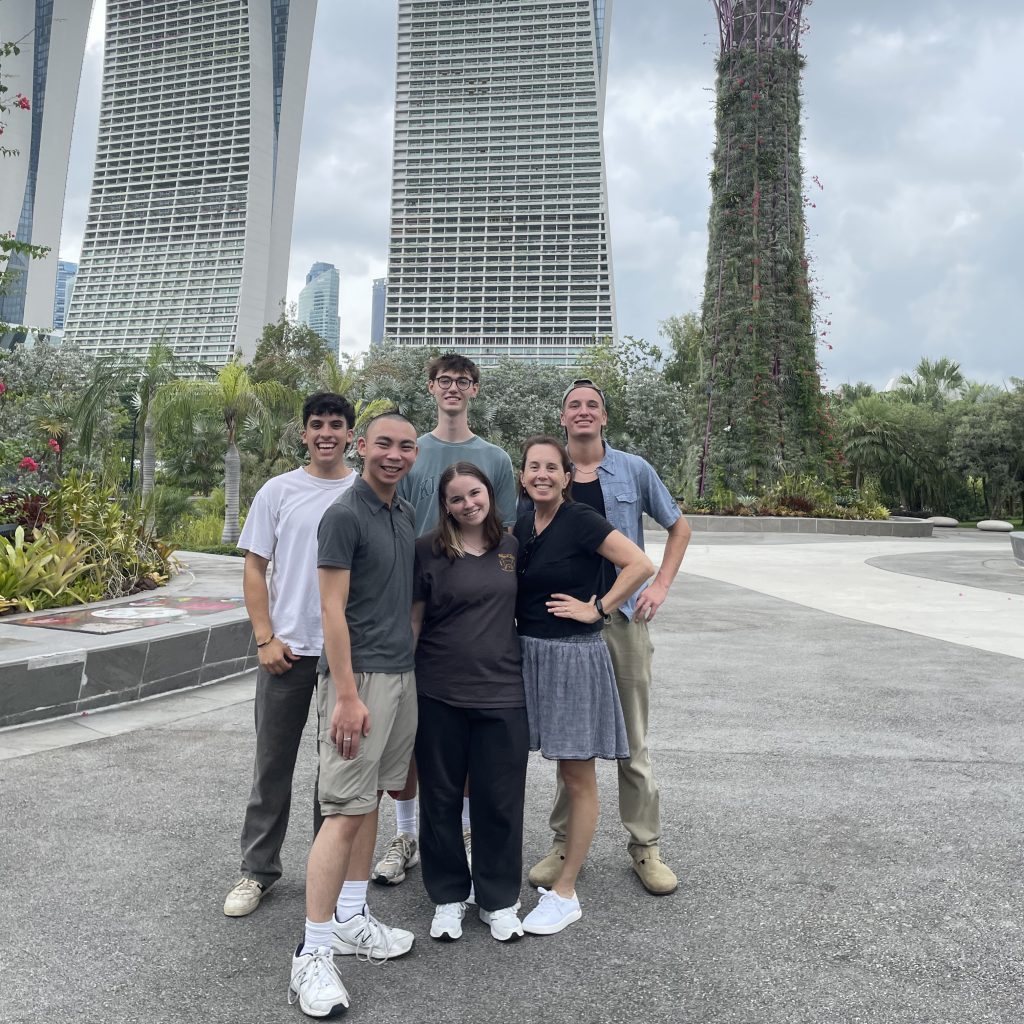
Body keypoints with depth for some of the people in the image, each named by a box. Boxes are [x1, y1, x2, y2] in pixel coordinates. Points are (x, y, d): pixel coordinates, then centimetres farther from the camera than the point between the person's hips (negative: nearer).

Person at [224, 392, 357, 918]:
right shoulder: (278, 491, 1)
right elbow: (255, 569, 2)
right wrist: (266, 638, -6)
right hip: (287, 649, 0)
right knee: (273, 763, 8)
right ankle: (257, 870, 23)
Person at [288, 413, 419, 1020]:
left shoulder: (407, 515, 12)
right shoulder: (344, 516, -12)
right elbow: (332, 610, -16)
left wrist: (413, 662, 16)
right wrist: (346, 695, -19)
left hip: (403, 674, 8)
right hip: (360, 675, -8)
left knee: (372, 799, 14)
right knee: (345, 811, -6)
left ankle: (351, 919, 27)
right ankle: (313, 953, 3)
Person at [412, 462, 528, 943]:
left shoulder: (513, 547, 6)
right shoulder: (428, 550, -2)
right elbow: (413, 619, 1)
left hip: (502, 692, 2)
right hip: (439, 695, -1)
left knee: (500, 799, 8)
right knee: (441, 797, 10)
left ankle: (499, 900, 26)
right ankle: (448, 896, 29)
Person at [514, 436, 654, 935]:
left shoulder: (580, 520, -11)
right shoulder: (520, 526, 8)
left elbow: (640, 565, -19)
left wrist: (598, 608, -15)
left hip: (573, 656, -6)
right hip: (525, 653, 6)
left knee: (576, 777, 5)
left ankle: (564, 894, 17)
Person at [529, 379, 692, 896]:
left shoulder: (633, 470, 1)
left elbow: (679, 526, 10)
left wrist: (661, 584, 0)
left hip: (624, 615, -1)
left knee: (632, 738, 7)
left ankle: (645, 845, 21)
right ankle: (564, 843, 24)